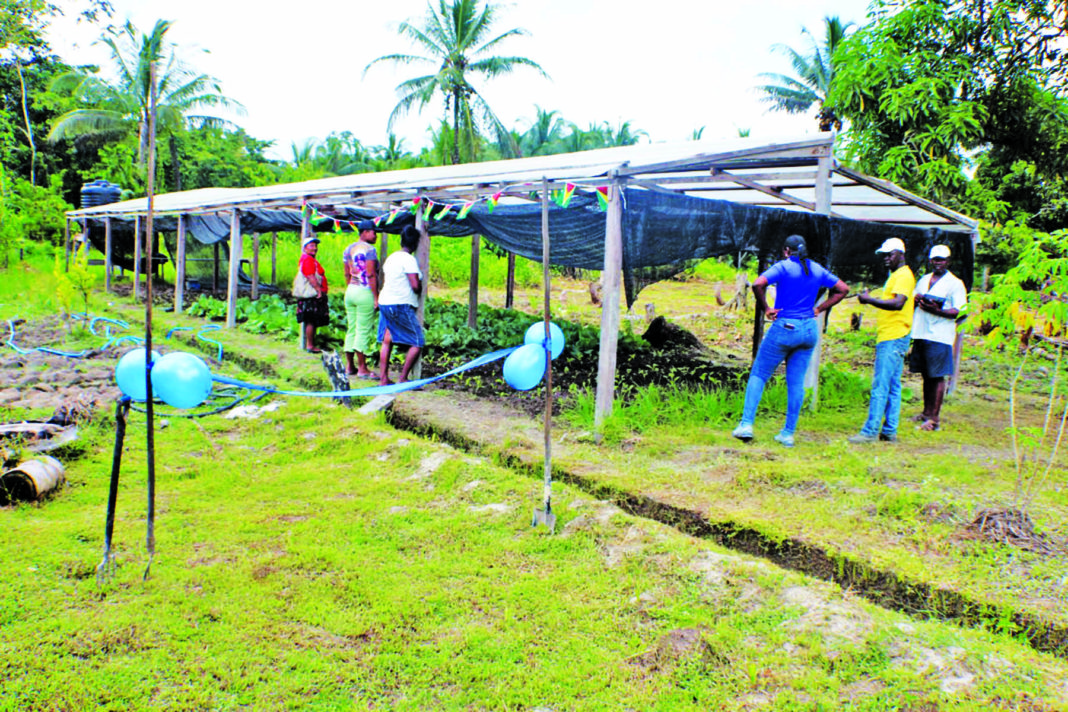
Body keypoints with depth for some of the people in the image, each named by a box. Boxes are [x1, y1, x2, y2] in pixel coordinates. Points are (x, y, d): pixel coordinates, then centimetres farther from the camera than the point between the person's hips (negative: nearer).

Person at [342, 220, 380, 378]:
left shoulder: (348, 249, 13)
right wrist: (376, 298, -14)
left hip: (350, 291, 8)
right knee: (364, 331, -4)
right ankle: (362, 368, 0)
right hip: (365, 293, -8)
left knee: (352, 329, 13)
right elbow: (371, 275, -16)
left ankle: (349, 366, 18)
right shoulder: (369, 249, -11)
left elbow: (347, 274, 15)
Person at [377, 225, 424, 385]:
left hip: (385, 302, 9)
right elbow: (416, 286, -20)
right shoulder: (409, 259, -14)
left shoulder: (391, 257, 13)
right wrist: (420, 288, 2)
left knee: (387, 341, 11)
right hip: (401, 306, -9)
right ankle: (403, 378, -2)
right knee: (417, 343, 0)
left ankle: (383, 379, 11)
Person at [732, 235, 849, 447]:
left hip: (784, 328, -5)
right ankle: (788, 433, 11)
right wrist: (819, 309, 11)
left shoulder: (783, 267, -7)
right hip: (809, 330, 5)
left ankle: (746, 425, -3)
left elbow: (758, 284, -23)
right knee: (796, 382, 8)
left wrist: (765, 308, -11)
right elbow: (843, 289, 17)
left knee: (758, 374, 6)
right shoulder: (818, 270, 9)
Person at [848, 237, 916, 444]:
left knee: (880, 386, -12)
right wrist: (872, 299, 17)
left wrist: (870, 299, -23)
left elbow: (898, 303, -25)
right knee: (892, 387, 10)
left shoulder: (904, 275, -10)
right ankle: (889, 431, 13)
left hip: (894, 338, -11)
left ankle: (870, 431, -12)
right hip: (889, 339, 11)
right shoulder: (895, 276, 22)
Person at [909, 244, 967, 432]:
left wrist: (937, 310, -23)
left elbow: (959, 311, -9)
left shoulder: (955, 283, -1)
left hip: (939, 336, -6)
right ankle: (926, 412, 21)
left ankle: (934, 418, -3)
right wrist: (916, 299, -2)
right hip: (920, 333, 6)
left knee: (937, 377, -5)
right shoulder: (924, 280, 18)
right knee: (926, 375, 12)